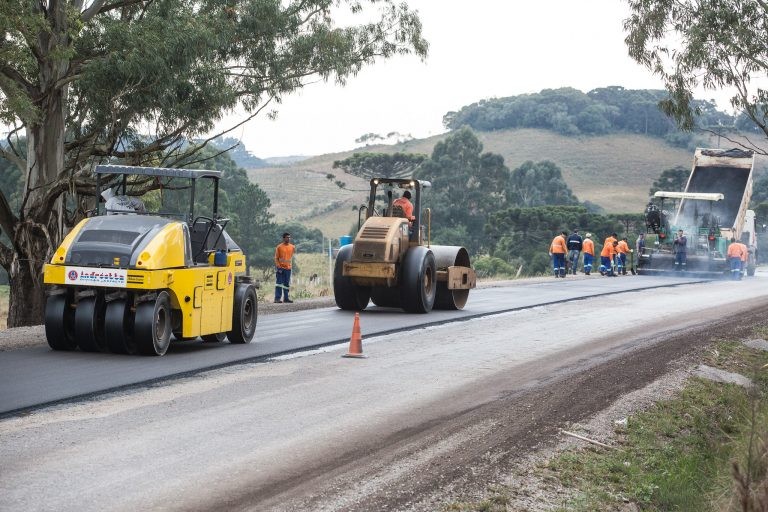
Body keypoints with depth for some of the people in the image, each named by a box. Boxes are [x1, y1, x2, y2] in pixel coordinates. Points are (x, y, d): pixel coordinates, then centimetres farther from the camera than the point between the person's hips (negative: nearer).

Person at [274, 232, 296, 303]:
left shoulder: (292, 247, 7)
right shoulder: (279, 247, -4)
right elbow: (276, 258, -4)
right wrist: (278, 267, -11)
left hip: (288, 268, 4)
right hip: (280, 268, -4)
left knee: (287, 284, 8)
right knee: (279, 283, -7)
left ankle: (286, 298, 14)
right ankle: (277, 298, -8)